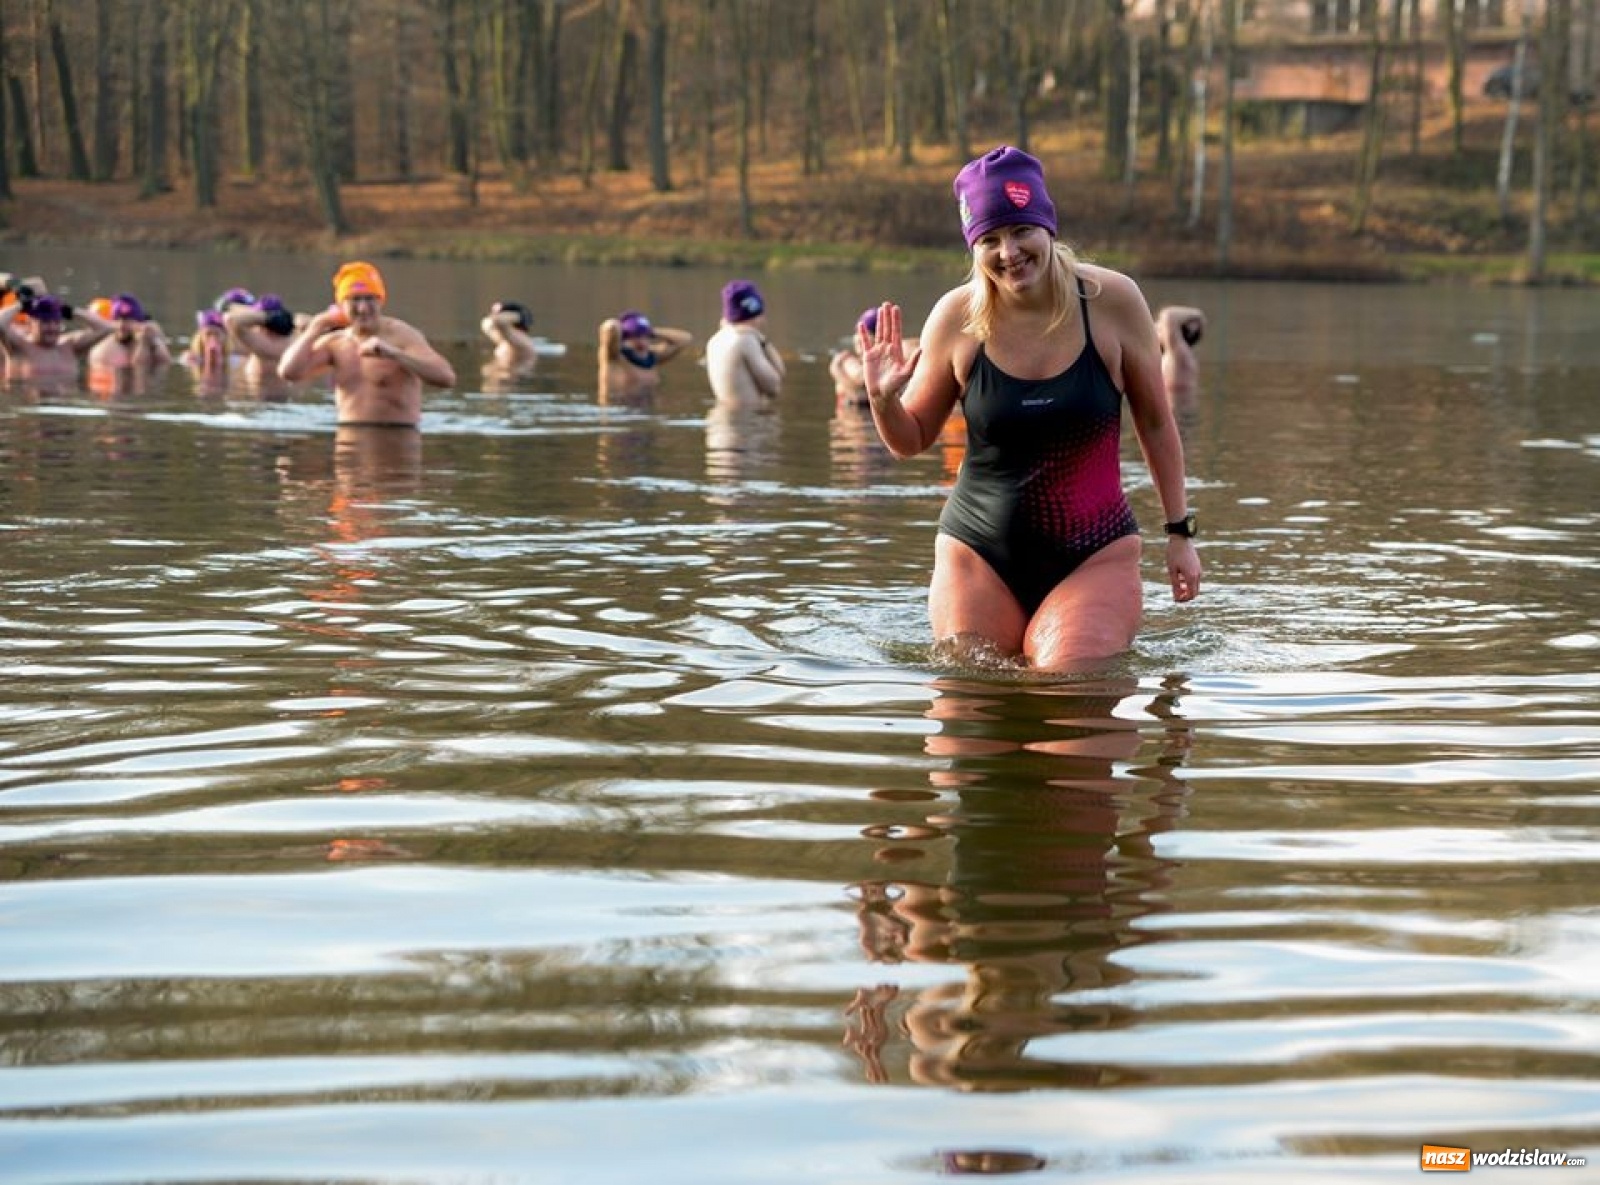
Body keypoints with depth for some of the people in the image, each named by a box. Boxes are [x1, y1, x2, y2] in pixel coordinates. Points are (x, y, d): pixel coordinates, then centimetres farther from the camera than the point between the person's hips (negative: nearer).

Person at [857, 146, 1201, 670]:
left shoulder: (1111, 299, -8)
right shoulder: (957, 317, -6)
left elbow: (1155, 424, 4)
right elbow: (911, 441, 6)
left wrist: (1180, 530, 5)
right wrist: (883, 399, -16)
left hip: (1094, 553, -1)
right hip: (979, 553, 1)